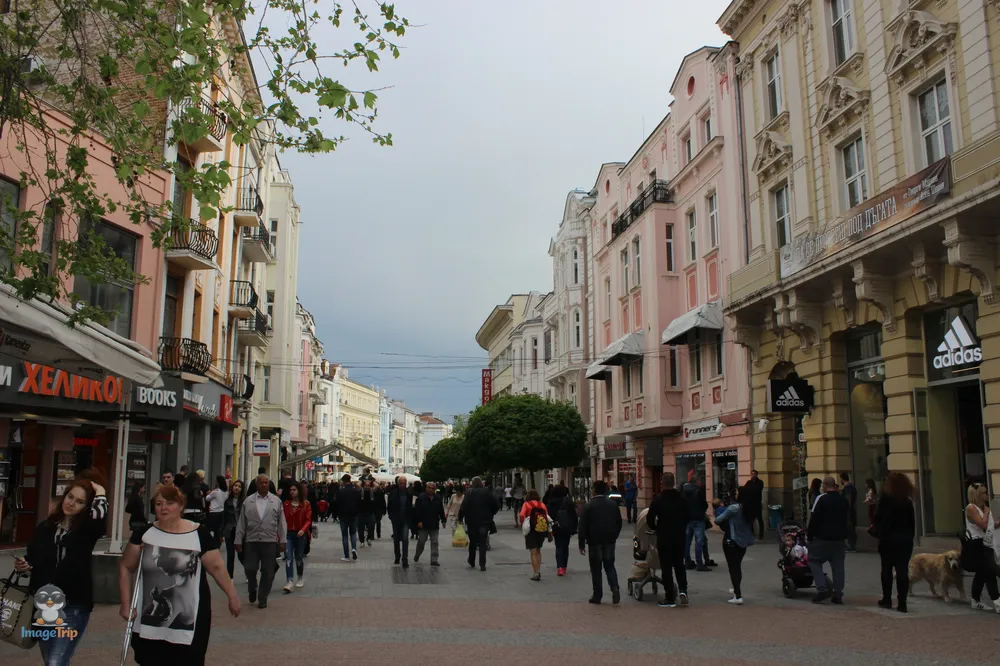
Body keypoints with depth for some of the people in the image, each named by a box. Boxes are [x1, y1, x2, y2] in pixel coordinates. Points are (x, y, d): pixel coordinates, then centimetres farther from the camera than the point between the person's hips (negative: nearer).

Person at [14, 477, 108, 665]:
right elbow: (31, 561, 15)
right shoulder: (45, 527, 5)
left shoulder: (87, 530, -6)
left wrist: (99, 492, -15)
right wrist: (22, 566, -6)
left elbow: (99, 515, -30)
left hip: (74, 606, -5)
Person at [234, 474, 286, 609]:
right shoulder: (248, 501, 6)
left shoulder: (276, 501, 6)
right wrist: (238, 541, 3)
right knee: (249, 569, 0)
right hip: (251, 541, 0)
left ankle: (263, 599, 18)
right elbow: (241, 522, 7)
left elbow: (282, 522, 6)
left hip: (270, 542, 0)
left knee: (267, 572, 3)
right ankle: (252, 590, 30)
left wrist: (282, 541, 1)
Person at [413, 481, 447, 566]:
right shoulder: (421, 498, -6)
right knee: (421, 541, 9)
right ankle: (416, 556, 33)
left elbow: (441, 511, 11)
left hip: (434, 525, 3)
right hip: (423, 525, -3)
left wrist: (443, 520, 7)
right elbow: (417, 511, -9)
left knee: (434, 542, 1)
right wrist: (418, 521, -15)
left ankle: (434, 560, 4)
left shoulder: (438, 498, 6)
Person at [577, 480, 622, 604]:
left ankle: (597, 595, 6)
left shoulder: (588, 506, -7)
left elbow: (583, 526, -9)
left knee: (596, 569, 5)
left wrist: (582, 544, -4)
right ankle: (615, 588, -10)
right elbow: (619, 523, 9)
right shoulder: (613, 504, 5)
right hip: (610, 541, 3)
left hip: (595, 541, -3)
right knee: (609, 566, 12)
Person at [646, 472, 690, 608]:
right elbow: (687, 518, 7)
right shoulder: (681, 499, 0)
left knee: (666, 567, 4)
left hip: (664, 538, -4)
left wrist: (656, 529, 11)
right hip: (680, 537, 4)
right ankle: (682, 590, 0)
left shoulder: (658, 501, -13)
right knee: (679, 565, 18)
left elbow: (649, 520, -9)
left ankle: (670, 598, 6)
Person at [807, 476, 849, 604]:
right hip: (839, 537, 6)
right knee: (838, 564, 9)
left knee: (814, 560, 4)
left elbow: (814, 519, -12)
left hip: (823, 537, -6)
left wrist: (810, 535, -3)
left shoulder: (821, 499, -12)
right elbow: (846, 520, 15)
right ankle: (838, 594, 9)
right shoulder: (843, 500, 9)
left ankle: (822, 589, -8)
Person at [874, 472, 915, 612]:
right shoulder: (908, 501, 4)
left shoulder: (885, 499, -9)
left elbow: (877, 518, -13)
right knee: (902, 571, 0)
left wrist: (879, 533, -3)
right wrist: (910, 536, 11)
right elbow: (912, 521, 6)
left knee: (887, 569, 11)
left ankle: (887, 599, 16)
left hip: (889, 539, -3)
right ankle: (902, 603, -3)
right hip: (906, 539, 3)